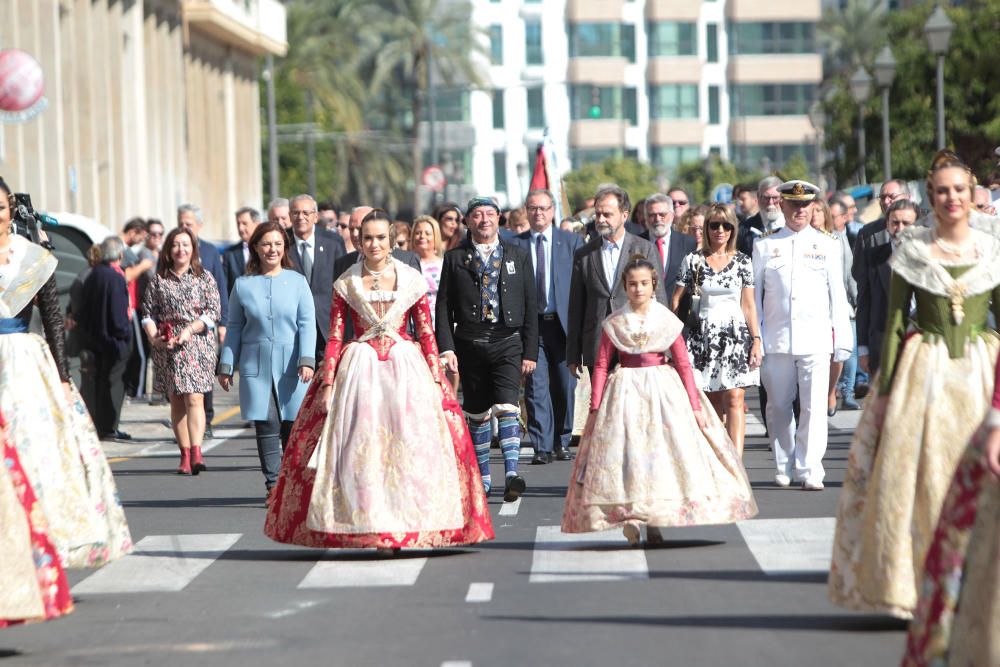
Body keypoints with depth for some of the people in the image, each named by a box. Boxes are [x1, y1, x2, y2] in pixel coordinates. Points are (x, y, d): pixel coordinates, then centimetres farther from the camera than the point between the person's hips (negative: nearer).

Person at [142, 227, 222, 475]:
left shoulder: (204, 278, 6)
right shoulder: (159, 280, 11)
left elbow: (213, 312, 1)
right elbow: (148, 312, 9)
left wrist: (190, 330, -12)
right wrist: (153, 337, -7)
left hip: (197, 343, -2)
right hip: (167, 346, 2)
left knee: (194, 398, -14)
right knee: (176, 401, 3)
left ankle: (196, 452, -23)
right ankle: (185, 454, 7)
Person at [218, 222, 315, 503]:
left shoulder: (297, 281, 5)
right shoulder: (243, 285, 8)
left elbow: (307, 324, 1)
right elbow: (234, 328, 12)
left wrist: (307, 360, -9)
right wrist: (226, 365, 9)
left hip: (291, 365, -1)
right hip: (256, 365, 1)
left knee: (292, 425, -1)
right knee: (266, 424, -5)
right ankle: (273, 484, -1)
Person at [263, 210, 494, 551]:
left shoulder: (412, 281, 5)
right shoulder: (346, 284, 5)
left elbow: (427, 335, 5)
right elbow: (334, 337, 5)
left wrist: (435, 380, -2)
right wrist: (328, 383, -3)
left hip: (406, 367, 0)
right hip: (360, 367, 0)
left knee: (408, 443, -6)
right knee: (360, 446, -5)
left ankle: (402, 526, 0)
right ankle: (365, 526, -1)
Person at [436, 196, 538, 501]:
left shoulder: (518, 256, 8)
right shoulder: (455, 258, 7)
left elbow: (530, 306, 7)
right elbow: (444, 306, 4)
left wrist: (530, 352, 1)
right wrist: (446, 348, -6)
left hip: (507, 342, -1)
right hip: (469, 344, 1)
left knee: (507, 407, -17)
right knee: (477, 414, 8)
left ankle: (511, 473, -24)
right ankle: (482, 477, 19)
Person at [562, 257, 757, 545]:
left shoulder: (668, 321, 2)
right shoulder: (614, 324, 1)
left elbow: (683, 364, 3)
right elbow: (601, 365, 2)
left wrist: (695, 405, 0)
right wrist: (595, 407, -4)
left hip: (663, 391, 0)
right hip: (625, 392, 0)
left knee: (662, 451, -5)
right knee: (626, 453, -9)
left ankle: (654, 523, 0)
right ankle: (629, 518, -8)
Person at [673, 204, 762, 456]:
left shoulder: (742, 261, 6)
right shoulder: (693, 260, 4)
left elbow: (749, 305, 7)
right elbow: (676, 300, 5)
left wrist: (756, 340, 1)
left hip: (736, 334, 0)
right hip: (704, 336, 0)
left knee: (734, 400, -11)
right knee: (713, 403, 4)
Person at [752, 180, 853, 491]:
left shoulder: (826, 246, 10)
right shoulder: (765, 246, 9)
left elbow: (838, 295, 11)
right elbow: (754, 294, 11)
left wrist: (842, 340, 7)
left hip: (816, 339, -1)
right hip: (776, 339, 1)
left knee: (814, 407, -8)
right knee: (778, 407, 6)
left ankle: (810, 471, -7)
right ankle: (783, 467, 18)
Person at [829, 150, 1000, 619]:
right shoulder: (912, 250, 0)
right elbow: (895, 320, 1)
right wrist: (886, 385, -3)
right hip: (924, 372, -1)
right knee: (920, 479, -3)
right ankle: (917, 588, 5)